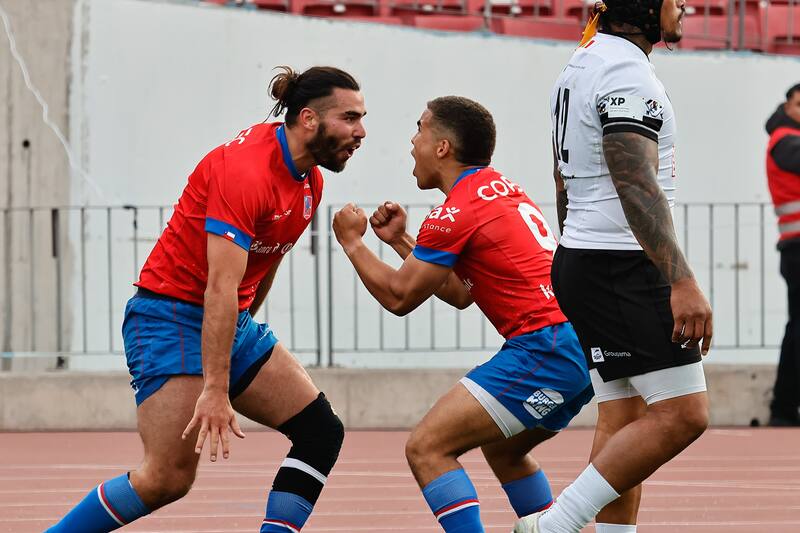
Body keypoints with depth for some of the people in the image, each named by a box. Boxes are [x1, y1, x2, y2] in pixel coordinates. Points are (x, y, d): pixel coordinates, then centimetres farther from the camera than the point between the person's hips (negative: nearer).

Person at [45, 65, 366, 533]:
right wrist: (215, 391, -32)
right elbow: (220, 288, -29)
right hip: (172, 317, -10)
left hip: (232, 321, 10)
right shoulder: (245, 170, -24)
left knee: (321, 433, -1)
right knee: (168, 480, -17)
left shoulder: (310, 181, 6)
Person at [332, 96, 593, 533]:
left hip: (547, 347, -10)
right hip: (583, 345, 10)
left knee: (426, 448, -10)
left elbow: (399, 297, 0)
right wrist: (400, 241, 26)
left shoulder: (456, 212, -8)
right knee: (501, 448, 31)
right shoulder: (502, 188, 20)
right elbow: (461, 294, 27)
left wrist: (352, 242, 14)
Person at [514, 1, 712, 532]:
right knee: (682, 414, -12)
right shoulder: (626, 69, -16)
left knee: (623, 419, 8)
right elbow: (637, 185, -25)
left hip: (580, 261, 10)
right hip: (626, 267, -10)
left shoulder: (581, 66, 16)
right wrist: (682, 283, -29)